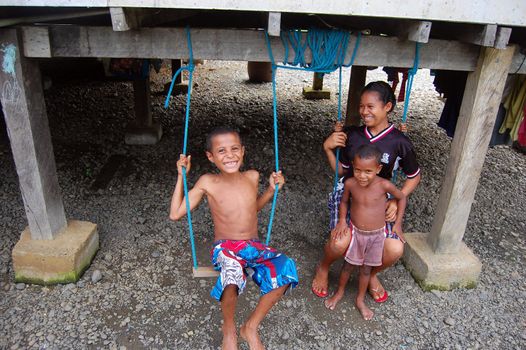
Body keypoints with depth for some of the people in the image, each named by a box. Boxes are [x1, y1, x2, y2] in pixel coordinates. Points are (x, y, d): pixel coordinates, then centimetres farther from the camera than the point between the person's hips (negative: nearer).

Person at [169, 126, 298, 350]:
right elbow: (175, 214, -3)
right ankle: (229, 329, -2)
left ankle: (251, 327, -2)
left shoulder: (252, 177, 2)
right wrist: (181, 176, -6)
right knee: (232, 277, -37)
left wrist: (272, 189, 7)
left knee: (285, 269, -24)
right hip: (225, 248, -3)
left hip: (254, 246, 4)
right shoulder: (207, 183, -6)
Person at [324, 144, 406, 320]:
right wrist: (342, 220, -10)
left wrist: (398, 223, -2)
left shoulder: (384, 185, -24)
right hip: (356, 232, 1)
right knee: (348, 265, 15)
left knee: (366, 268, 16)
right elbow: (344, 201, 3)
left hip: (376, 235, 0)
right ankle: (339, 292, 41)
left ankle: (360, 300, 37)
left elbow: (402, 198, -4)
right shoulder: (350, 183, -18)